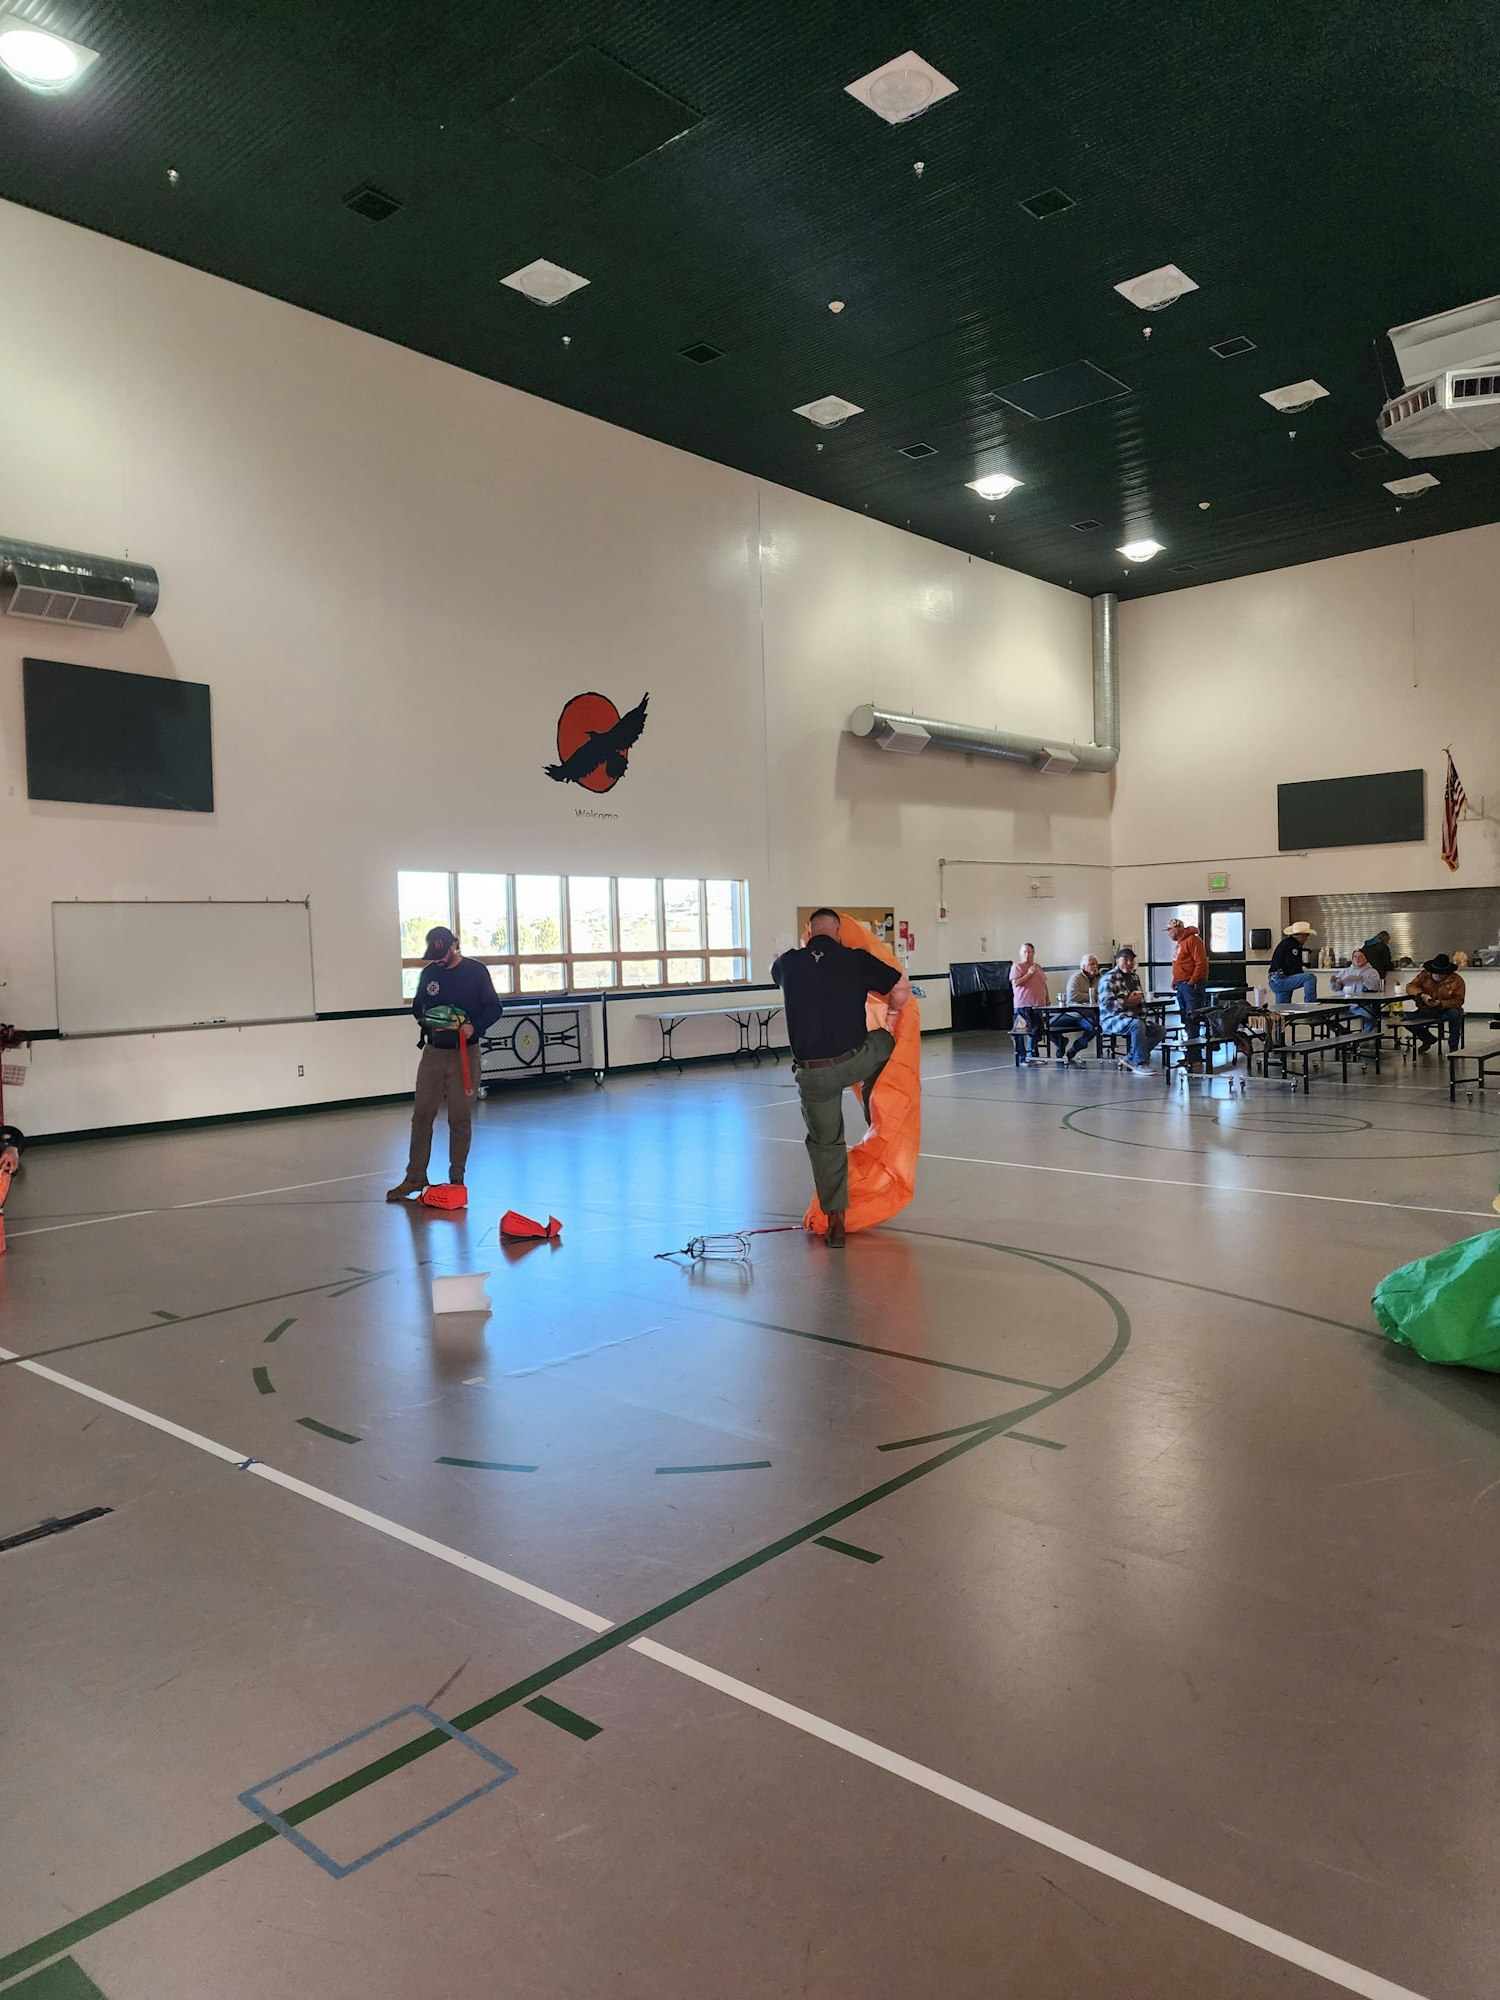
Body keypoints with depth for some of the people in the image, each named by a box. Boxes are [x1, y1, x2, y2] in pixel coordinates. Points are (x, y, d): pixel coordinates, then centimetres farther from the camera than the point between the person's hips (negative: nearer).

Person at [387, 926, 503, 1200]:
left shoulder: (476, 971, -4)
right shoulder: (428, 973, 8)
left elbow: (494, 1009, -4)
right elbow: (417, 1007, 18)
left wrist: (474, 1027, -21)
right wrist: (427, 1021, -5)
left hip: (465, 1054, -4)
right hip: (433, 1052, 4)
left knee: (460, 1118, 1)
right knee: (422, 1114, 3)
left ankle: (457, 1179, 11)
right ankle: (415, 1177, 12)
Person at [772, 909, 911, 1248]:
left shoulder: (788, 963, 3)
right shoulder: (856, 960, -3)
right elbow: (902, 987, 1)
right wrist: (892, 1013, 23)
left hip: (812, 1073, 1)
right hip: (855, 1061, -1)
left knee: (825, 1143, 15)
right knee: (883, 1042, 32)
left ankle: (835, 1222, 16)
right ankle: (877, 1123, 40)